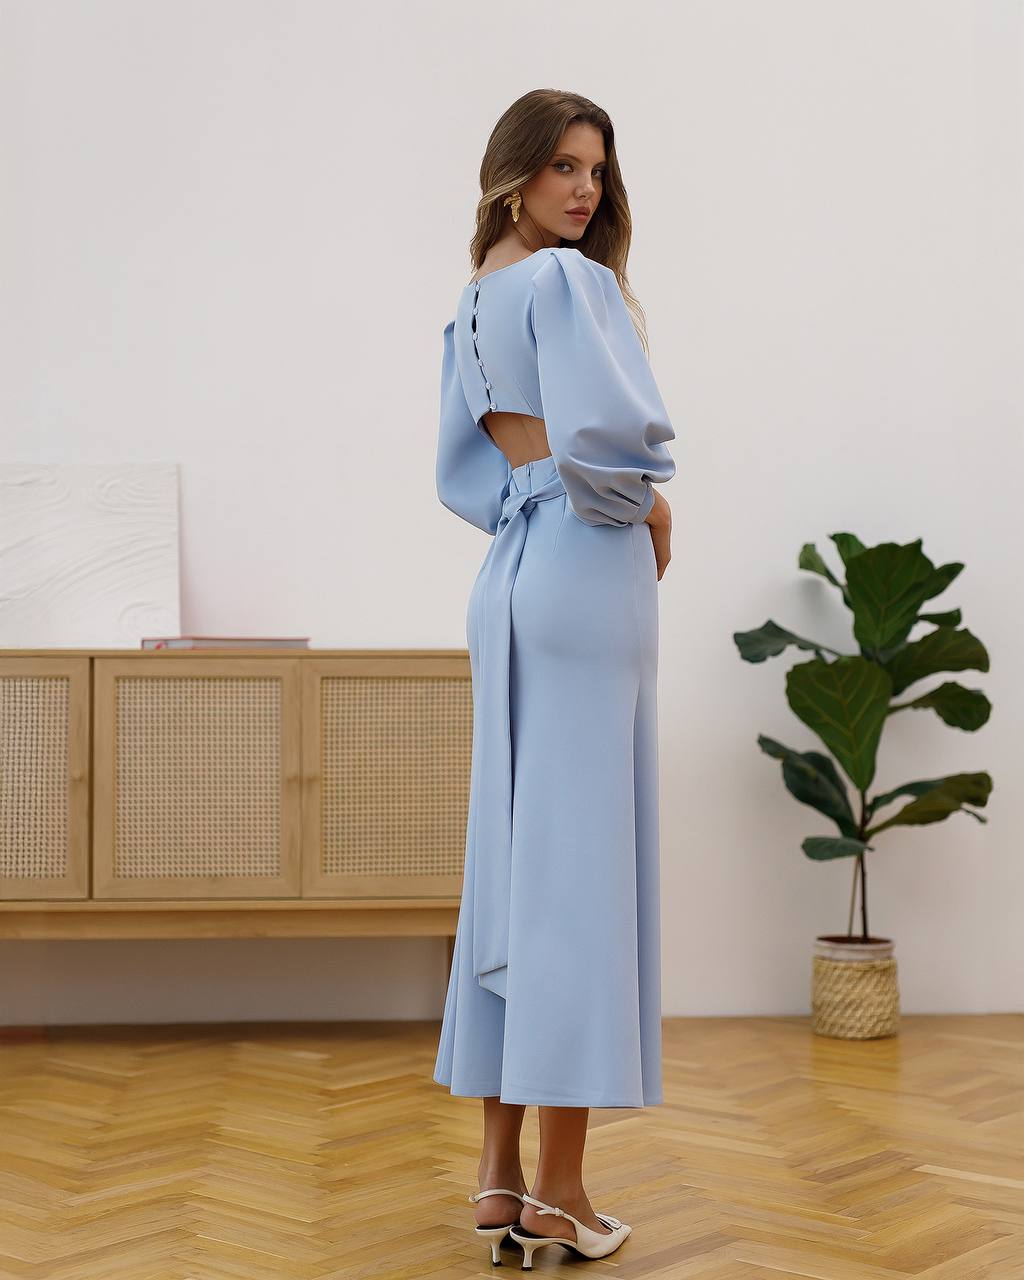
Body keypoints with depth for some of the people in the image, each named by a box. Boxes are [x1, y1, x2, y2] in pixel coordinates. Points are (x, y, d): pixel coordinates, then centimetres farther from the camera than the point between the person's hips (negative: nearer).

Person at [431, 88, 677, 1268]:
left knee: (509, 860, 8)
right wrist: (647, 511, -5)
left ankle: (498, 1170, 13)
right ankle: (559, 1184, 0)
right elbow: (602, 433, -23)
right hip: (589, 567, -8)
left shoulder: (472, 303, 18)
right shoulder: (569, 279, -9)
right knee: (581, 860, -5)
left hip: (507, 579, 8)